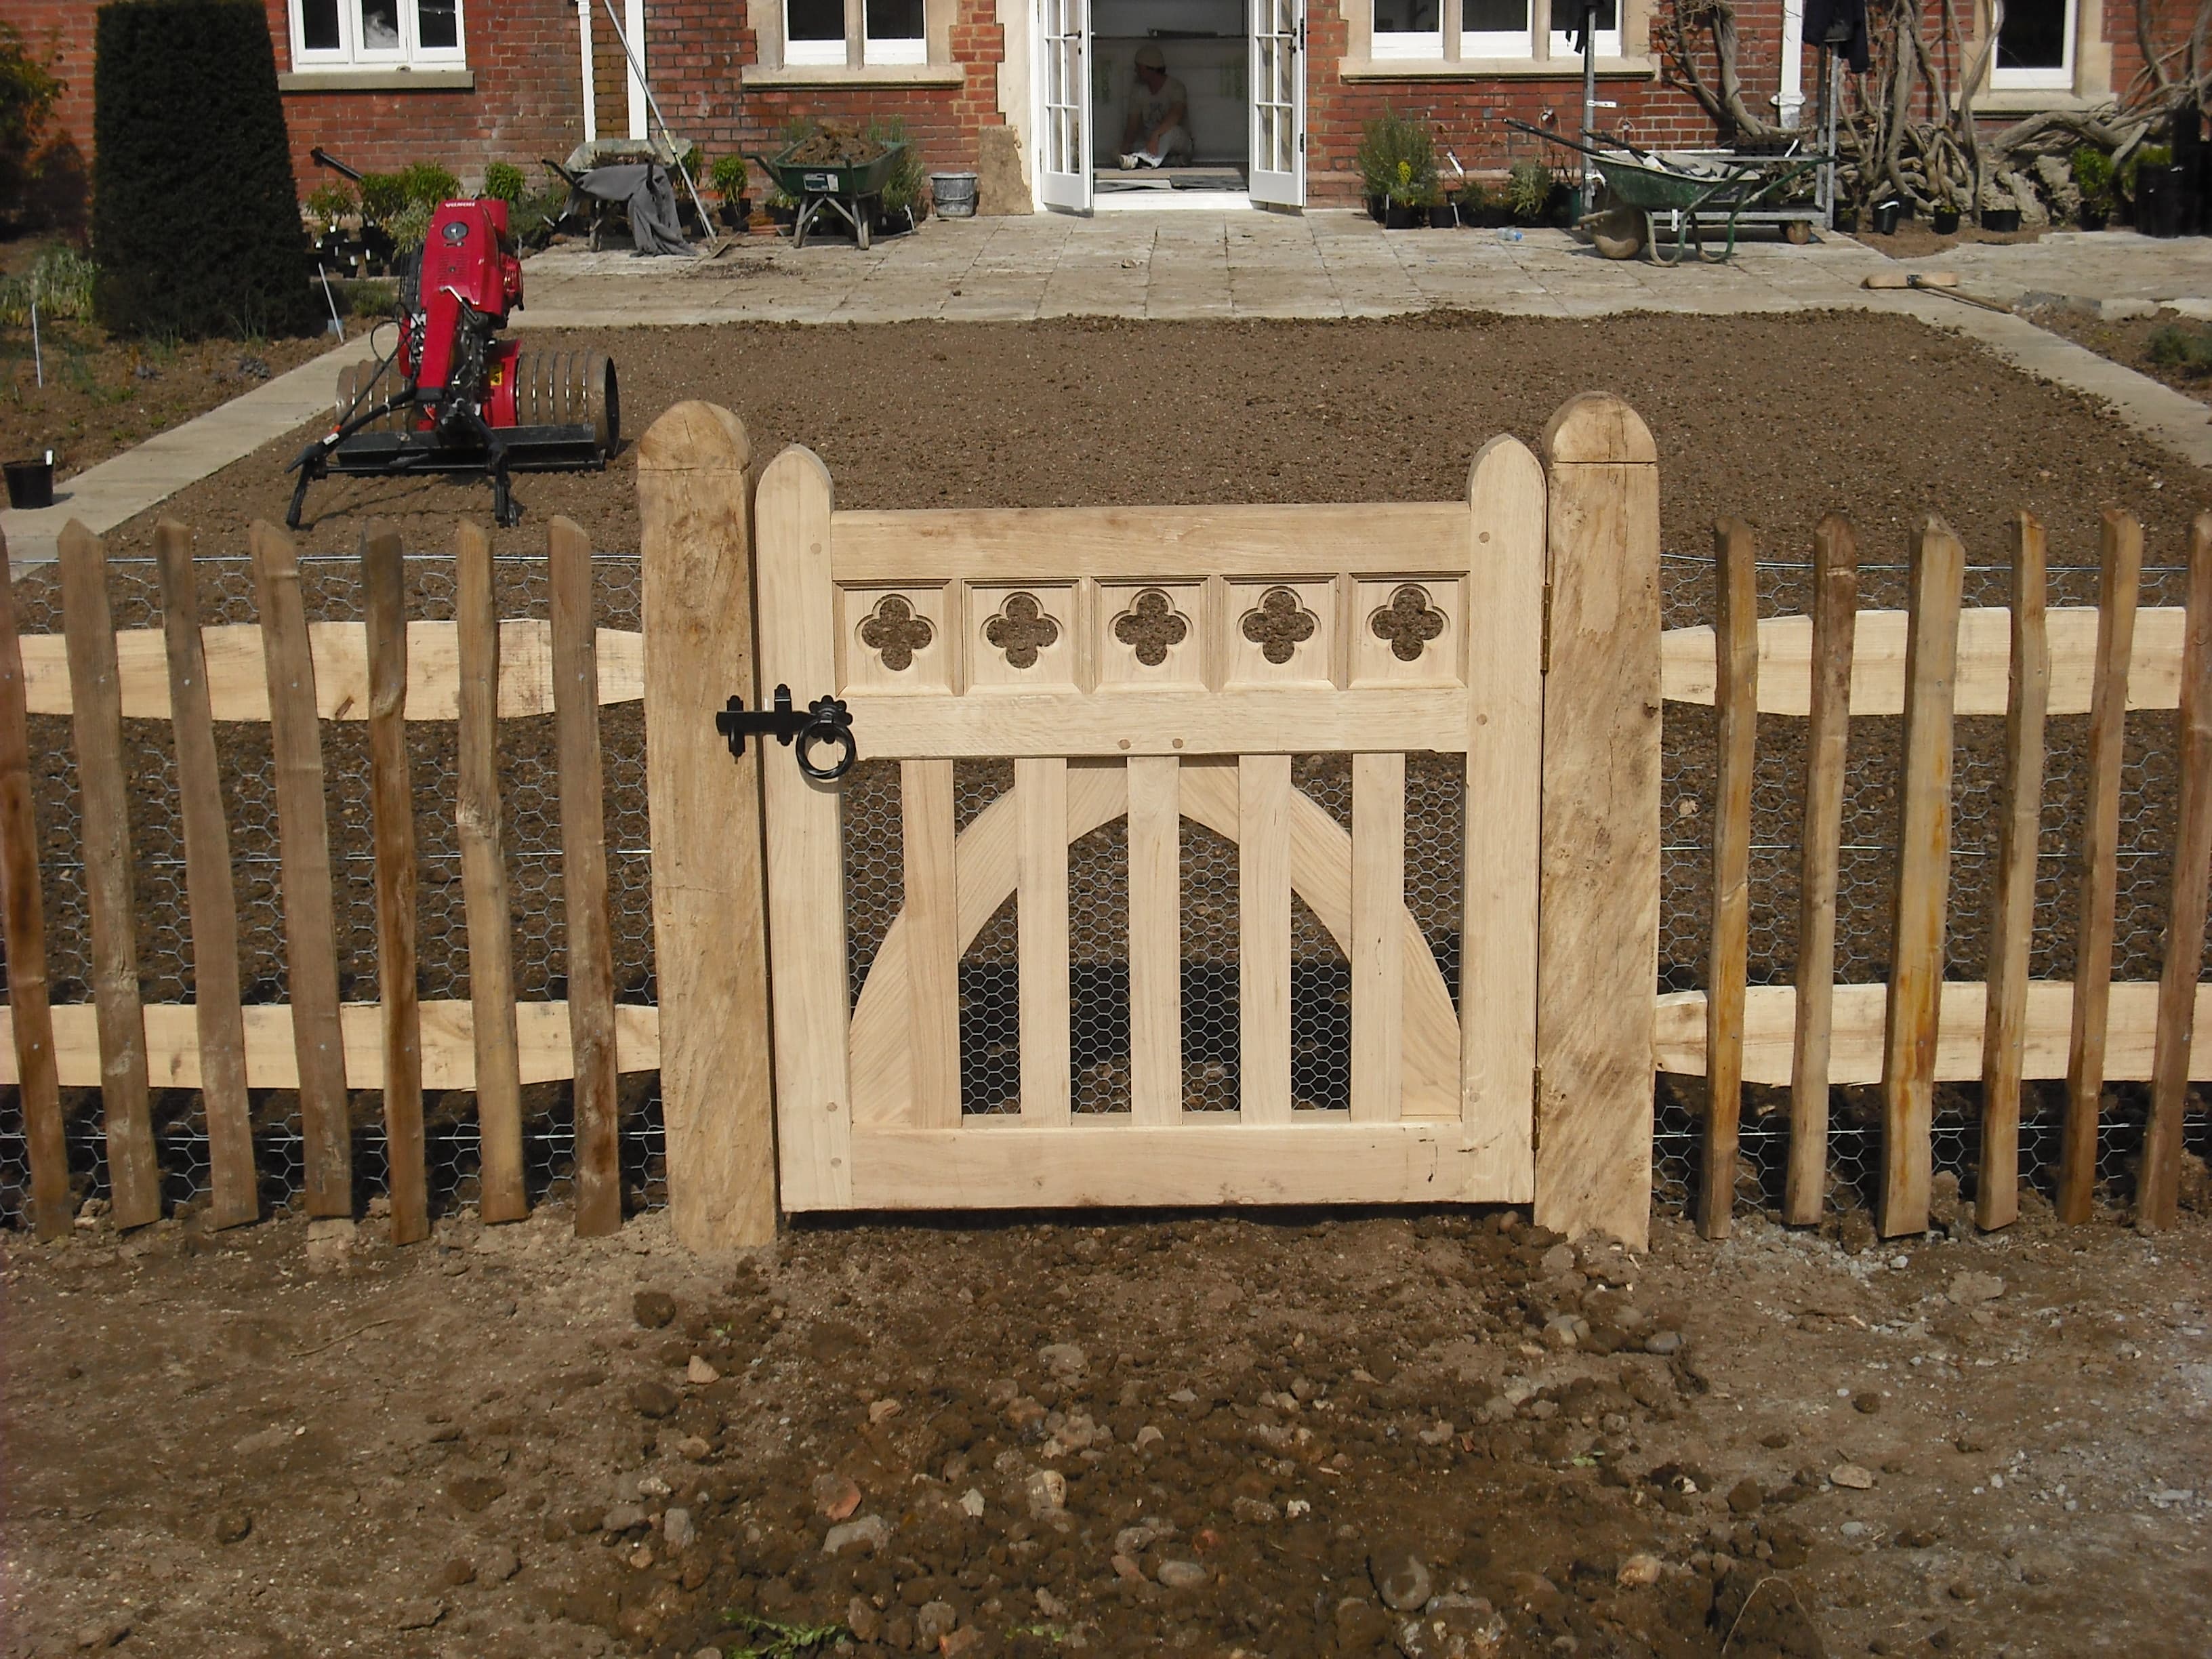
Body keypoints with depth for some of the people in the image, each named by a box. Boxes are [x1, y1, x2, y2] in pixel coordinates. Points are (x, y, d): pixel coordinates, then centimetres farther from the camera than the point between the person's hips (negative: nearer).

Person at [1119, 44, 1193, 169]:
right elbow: (1133, 123, -4)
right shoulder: (1138, 89, 4)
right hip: (1150, 142, 5)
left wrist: (1155, 135, -47)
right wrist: (1125, 149, -23)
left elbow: (1175, 115, -32)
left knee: (1172, 130, -37)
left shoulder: (1175, 87, -12)